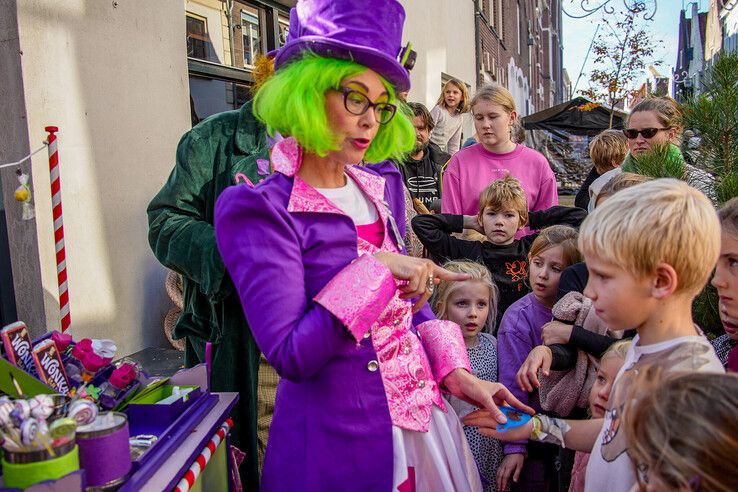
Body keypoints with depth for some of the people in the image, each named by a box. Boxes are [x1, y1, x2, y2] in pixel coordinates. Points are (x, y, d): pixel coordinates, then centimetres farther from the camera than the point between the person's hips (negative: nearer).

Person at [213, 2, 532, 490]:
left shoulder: (383, 183, 4)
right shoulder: (258, 208, -17)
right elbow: (292, 356, -24)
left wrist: (455, 372, 2)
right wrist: (376, 266, -24)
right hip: (340, 442, -6)